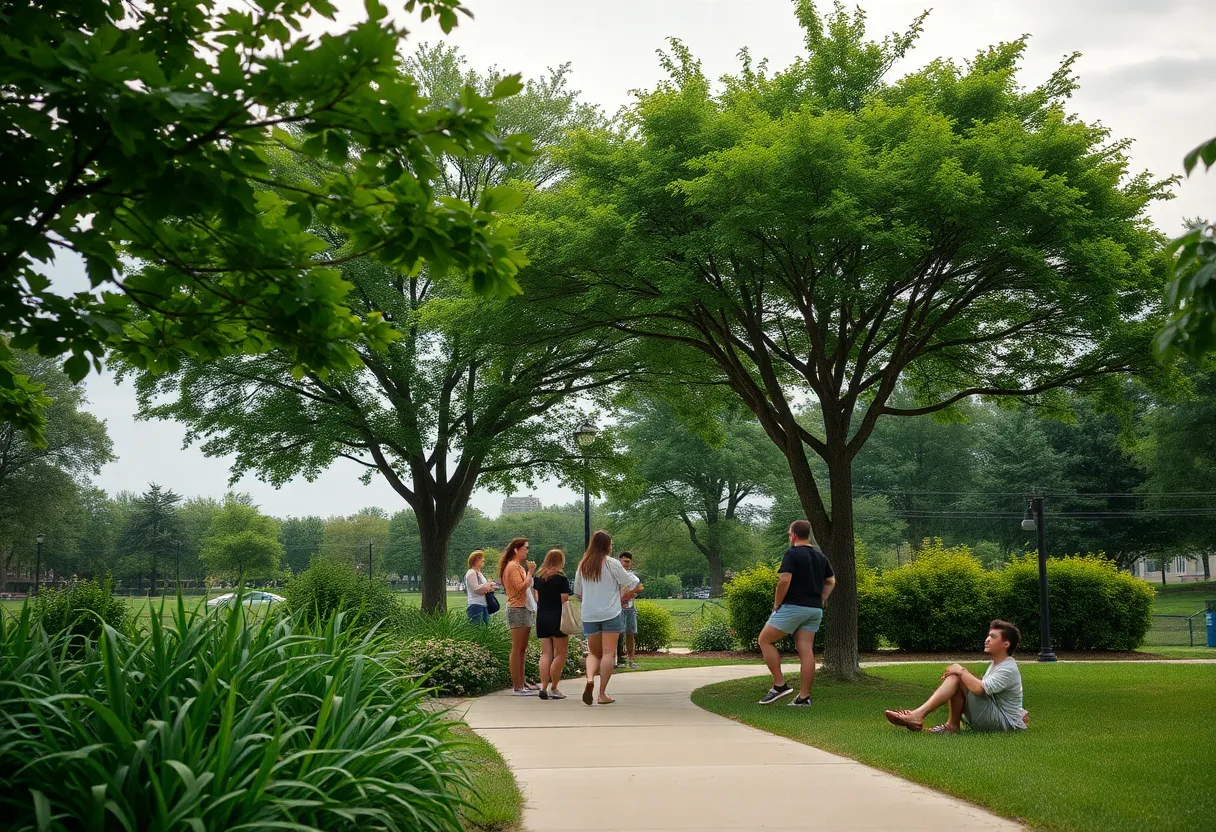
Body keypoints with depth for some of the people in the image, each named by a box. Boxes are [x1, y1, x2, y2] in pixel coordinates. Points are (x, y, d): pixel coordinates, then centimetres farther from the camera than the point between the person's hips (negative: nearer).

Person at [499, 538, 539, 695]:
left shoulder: (518, 566, 20)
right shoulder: (513, 566, -11)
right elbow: (521, 587, -21)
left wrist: (529, 572, 8)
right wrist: (530, 572, -13)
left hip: (524, 609, 10)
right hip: (517, 609, -10)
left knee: (522, 649, 13)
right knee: (517, 649, -8)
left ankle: (522, 682, 19)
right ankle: (517, 686, -6)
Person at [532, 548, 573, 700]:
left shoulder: (538, 577, 9)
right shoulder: (561, 578, -9)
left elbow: (537, 598, 13)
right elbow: (565, 601, -12)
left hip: (541, 618, 6)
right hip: (557, 618, -6)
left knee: (546, 654, 7)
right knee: (560, 654, 2)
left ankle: (543, 688, -1)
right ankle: (553, 689, 0)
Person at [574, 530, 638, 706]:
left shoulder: (583, 565, 6)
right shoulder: (612, 564, -8)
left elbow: (577, 592, 14)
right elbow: (630, 584, -3)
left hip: (589, 616, 4)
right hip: (611, 614, -4)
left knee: (594, 653, 14)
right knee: (608, 653, 1)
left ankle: (590, 679, -14)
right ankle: (602, 694, -2)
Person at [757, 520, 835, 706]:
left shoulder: (792, 554, -11)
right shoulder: (820, 557, 13)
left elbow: (784, 580, -21)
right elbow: (831, 582, 20)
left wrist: (777, 603, -10)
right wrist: (820, 601, 18)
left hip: (793, 606, -7)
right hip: (815, 610, 7)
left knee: (765, 640, 5)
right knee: (806, 650, 5)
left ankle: (779, 685, 0)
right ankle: (804, 697, 4)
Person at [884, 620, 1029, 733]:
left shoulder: (1008, 669, -15)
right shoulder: (995, 664, 16)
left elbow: (979, 688, -29)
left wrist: (961, 671, -14)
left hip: (1005, 724, -9)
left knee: (957, 678, -20)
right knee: (954, 676, -3)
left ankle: (919, 715, -27)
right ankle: (952, 726, -12)